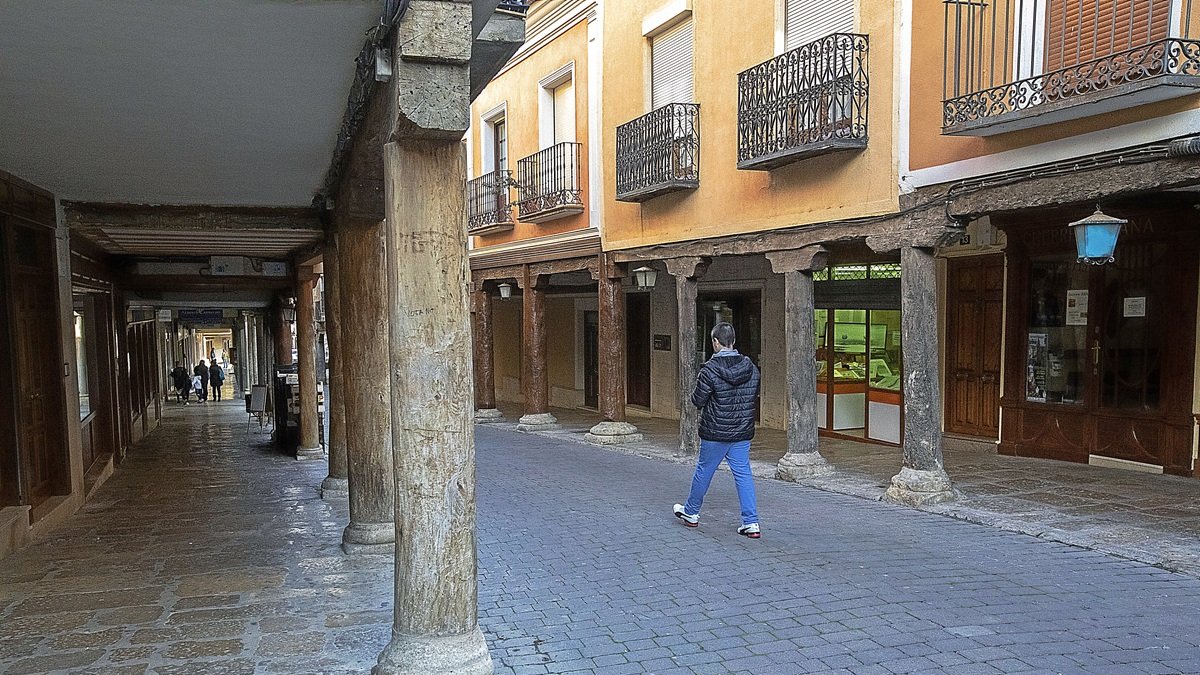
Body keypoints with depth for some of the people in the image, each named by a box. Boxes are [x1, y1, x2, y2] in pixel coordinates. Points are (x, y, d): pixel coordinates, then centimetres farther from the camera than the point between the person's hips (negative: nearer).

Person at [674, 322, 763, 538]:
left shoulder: (710, 369, -17)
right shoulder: (751, 368, 0)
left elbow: (697, 401, -11)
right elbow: (756, 398, 8)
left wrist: (699, 385, 9)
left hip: (715, 433, -4)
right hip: (743, 432, 4)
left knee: (703, 471, 13)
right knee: (743, 474, 8)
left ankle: (691, 512, 30)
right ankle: (751, 522, 4)